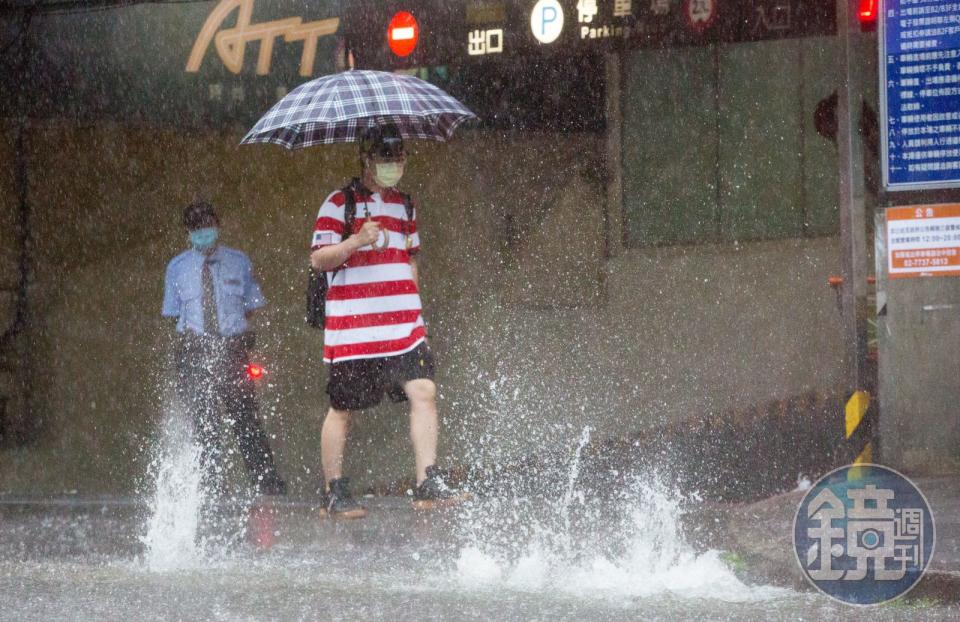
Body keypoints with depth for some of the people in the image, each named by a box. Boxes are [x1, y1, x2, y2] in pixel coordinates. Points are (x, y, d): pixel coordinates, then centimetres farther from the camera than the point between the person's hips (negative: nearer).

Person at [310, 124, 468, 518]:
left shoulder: (405, 205, 18)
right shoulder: (339, 203, -2)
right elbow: (318, 260, -7)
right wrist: (355, 241, -23)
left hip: (404, 327, 5)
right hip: (351, 329, -5)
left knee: (423, 391, -12)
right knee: (343, 408, 2)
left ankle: (428, 485, -13)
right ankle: (334, 494, 11)